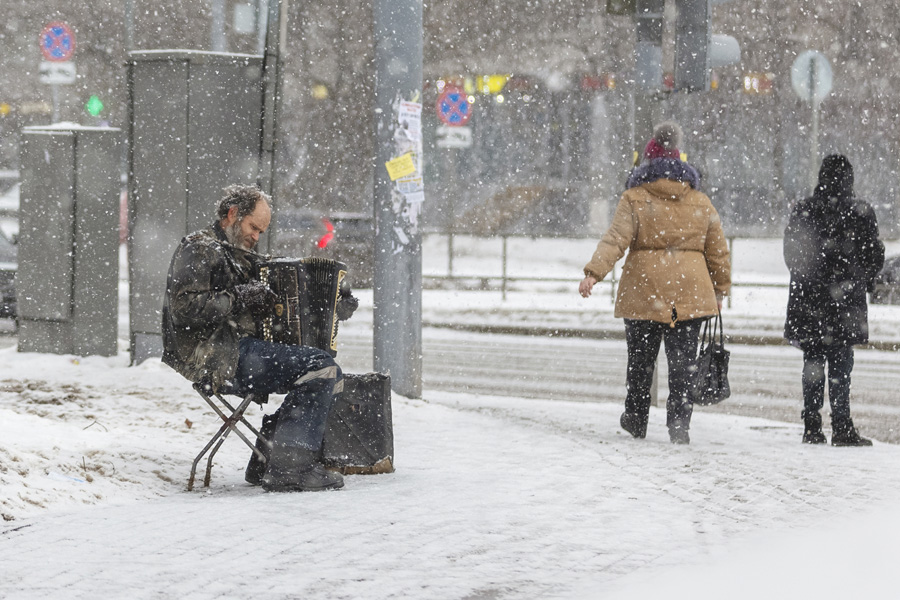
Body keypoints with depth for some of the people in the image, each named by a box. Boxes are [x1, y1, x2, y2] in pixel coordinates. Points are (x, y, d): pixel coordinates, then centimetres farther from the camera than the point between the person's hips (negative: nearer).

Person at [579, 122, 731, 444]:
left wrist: (593, 273, -25)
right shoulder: (701, 203, 8)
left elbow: (616, 239, -16)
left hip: (643, 294, -2)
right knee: (683, 361, 4)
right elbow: (718, 251, 13)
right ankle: (679, 422, -6)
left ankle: (635, 420, 25)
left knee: (640, 359, 13)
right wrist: (720, 289, 24)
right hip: (690, 293, 2)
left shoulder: (634, 200, -3)